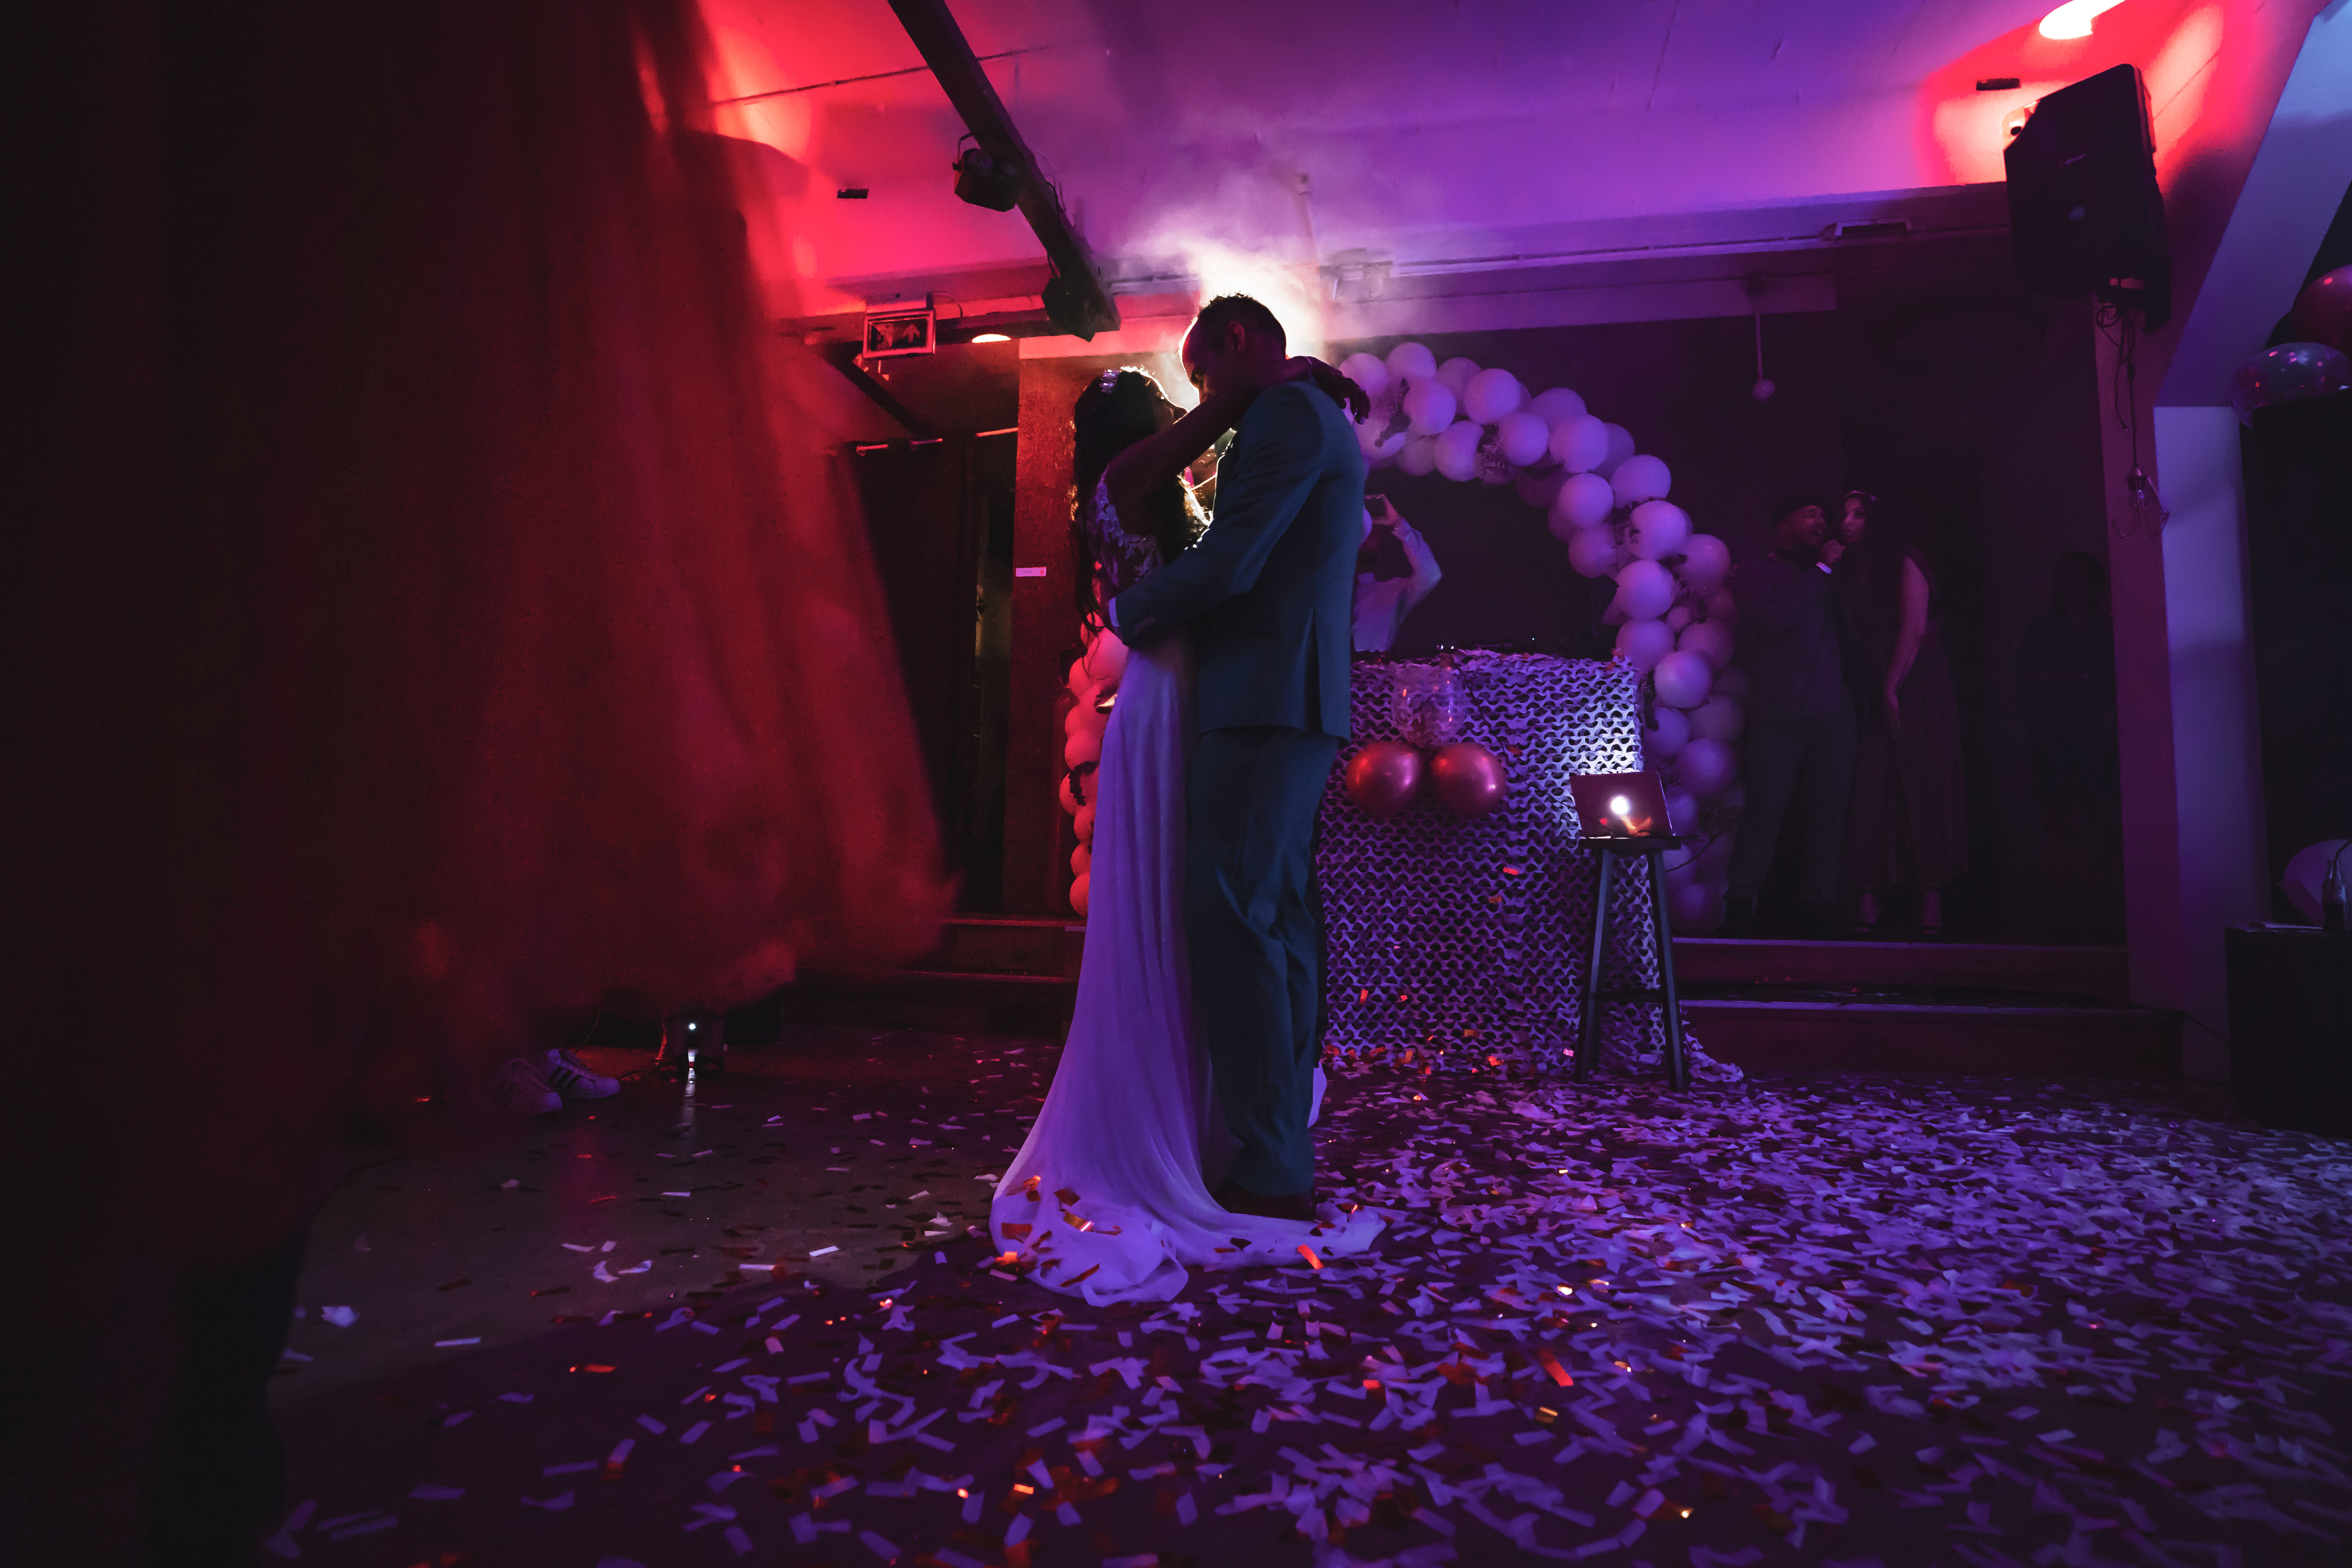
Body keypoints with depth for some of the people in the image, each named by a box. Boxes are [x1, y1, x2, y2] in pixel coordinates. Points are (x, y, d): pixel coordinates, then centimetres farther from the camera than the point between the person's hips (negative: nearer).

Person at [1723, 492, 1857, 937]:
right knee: (1766, 810, -10)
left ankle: (1817, 912, 2)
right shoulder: (1756, 574, 12)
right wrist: (1821, 571, 0)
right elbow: (1778, 618, -8)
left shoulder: (1826, 579, 26)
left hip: (1833, 712, 5)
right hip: (1780, 711, -5)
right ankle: (1741, 908, -5)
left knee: (1827, 815, -1)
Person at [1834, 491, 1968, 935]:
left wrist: (1891, 689, -14)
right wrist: (1867, 693, -1)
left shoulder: (1902, 562, -1)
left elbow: (1915, 629, -9)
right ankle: (1870, 906, -8)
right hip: (1870, 695, 5)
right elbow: (1854, 637, 11)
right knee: (1870, 793, -5)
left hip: (1913, 689, -5)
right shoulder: (1849, 571, 16)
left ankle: (1932, 910, -8)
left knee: (1923, 789, -7)